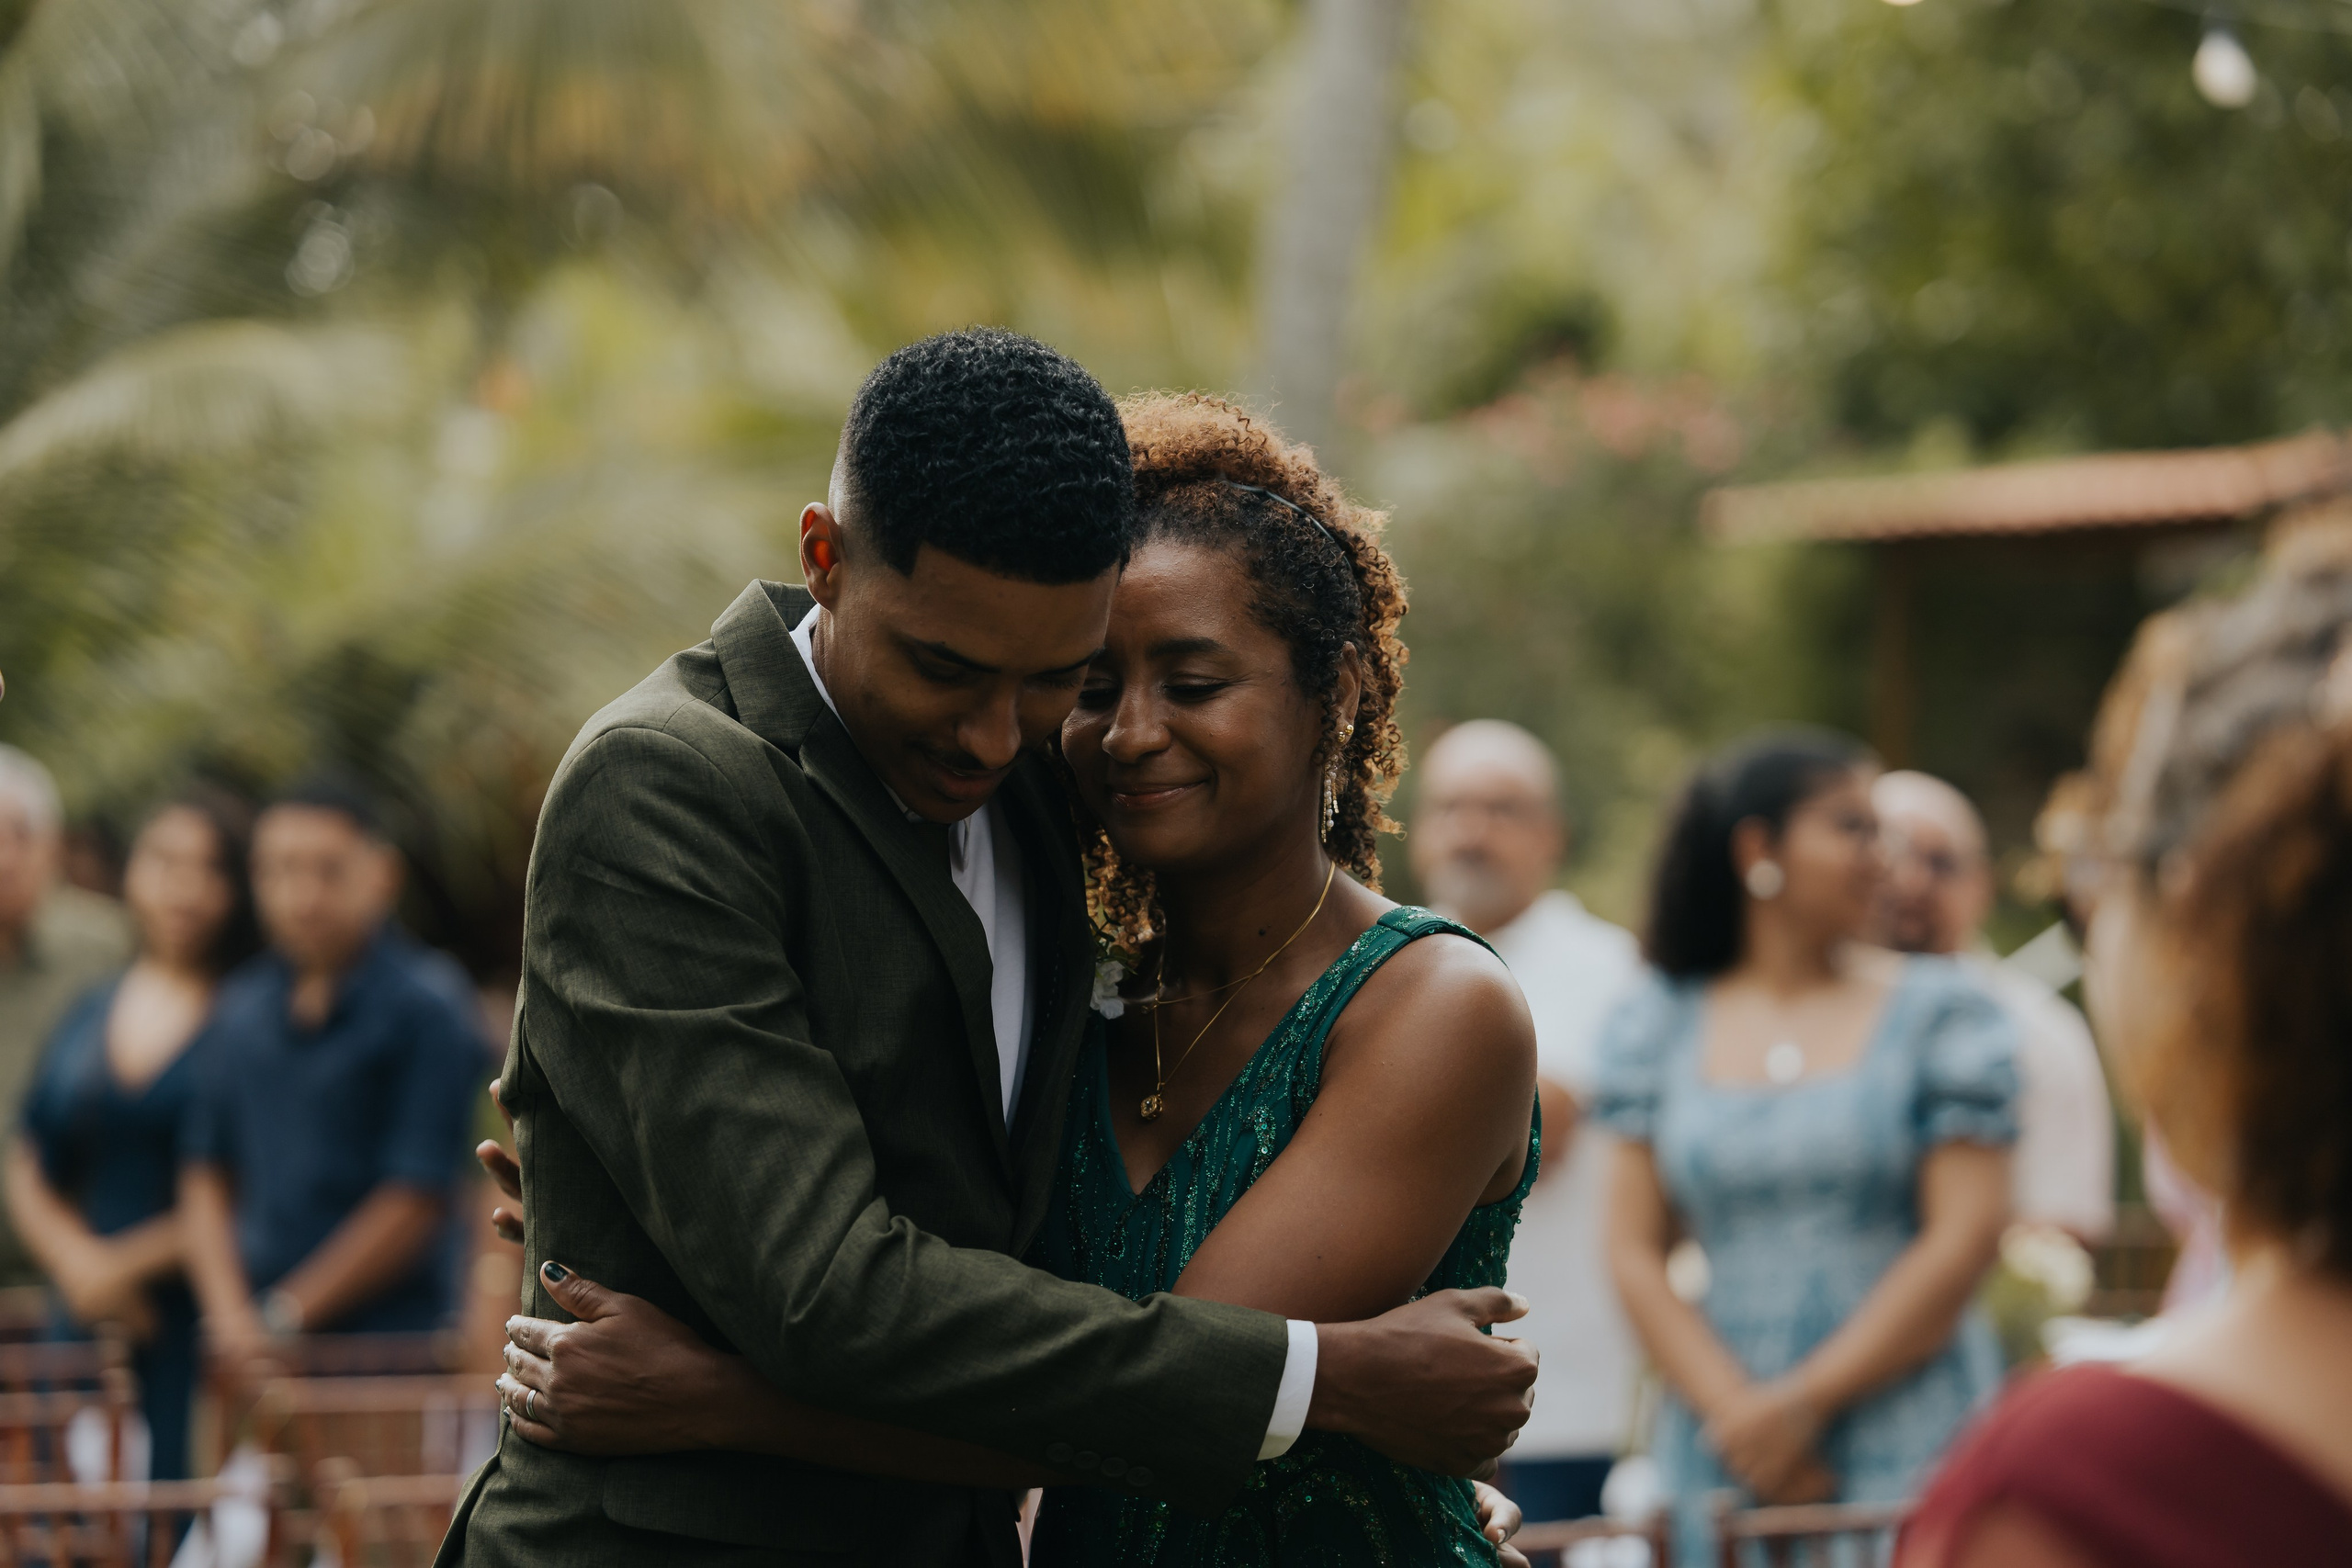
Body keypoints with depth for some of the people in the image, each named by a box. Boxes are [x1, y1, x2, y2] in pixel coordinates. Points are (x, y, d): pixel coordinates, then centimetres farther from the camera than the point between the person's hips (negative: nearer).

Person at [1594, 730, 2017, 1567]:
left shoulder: (1939, 1012, 2)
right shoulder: (1656, 1023, 8)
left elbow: (1965, 1237, -5)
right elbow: (1635, 1255, 5)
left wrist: (1804, 1403, -9)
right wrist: (1735, 1409, -9)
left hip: (1908, 1447, -2)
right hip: (1722, 1455, 2)